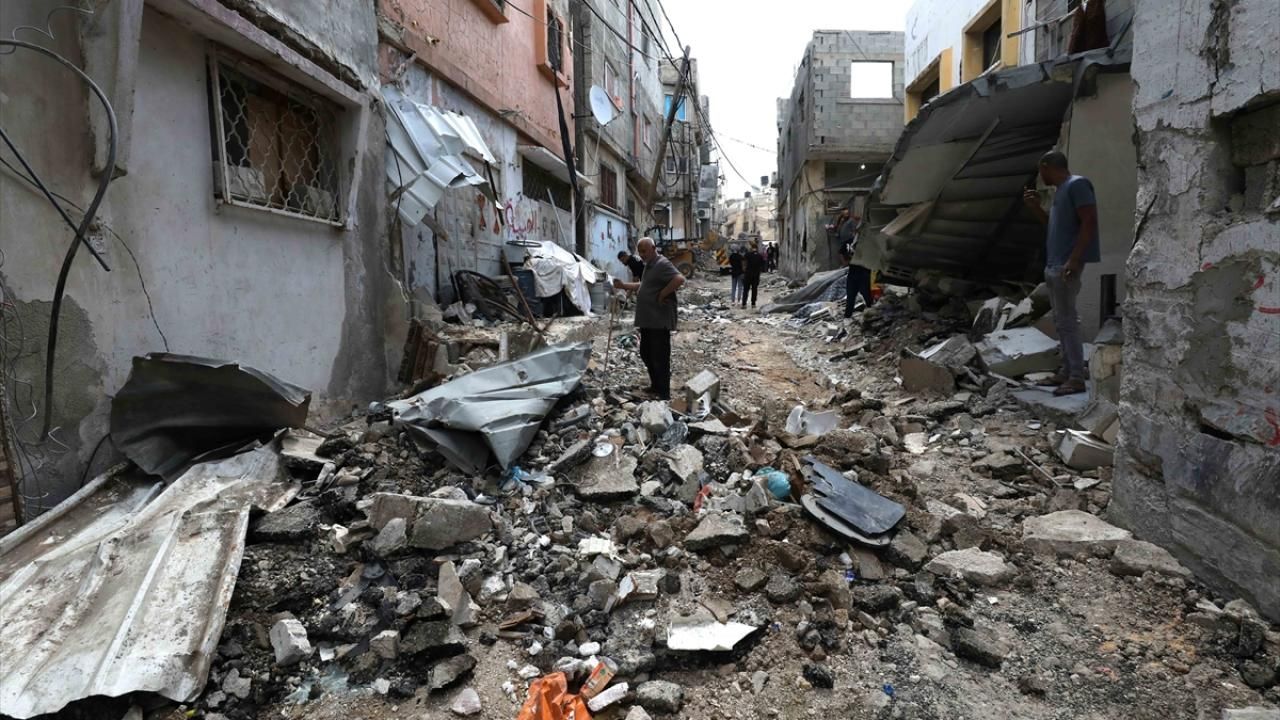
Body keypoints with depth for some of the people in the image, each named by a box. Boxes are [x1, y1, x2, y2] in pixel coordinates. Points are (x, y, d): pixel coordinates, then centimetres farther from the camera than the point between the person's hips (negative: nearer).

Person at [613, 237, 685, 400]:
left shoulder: (662, 264, -15)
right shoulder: (649, 265, 17)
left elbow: (679, 279, -31)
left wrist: (662, 294, -24)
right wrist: (623, 285, 19)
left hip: (659, 321, -11)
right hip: (647, 320, 11)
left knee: (660, 358, -4)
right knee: (646, 354, 18)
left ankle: (664, 394, 4)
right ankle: (655, 386, 33)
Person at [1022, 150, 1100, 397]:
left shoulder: (1077, 184, -11)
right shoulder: (1061, 189, 19)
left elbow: (1089, 222, -19)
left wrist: (1074, 260, -24)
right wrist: (1035, 207, 15)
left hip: (1066, 265, -10)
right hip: (1053, 265, 10)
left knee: (1067, 320, -9)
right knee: (1060, 320, 12)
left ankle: (1077, 378, -7)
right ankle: (1067, 371, 19)